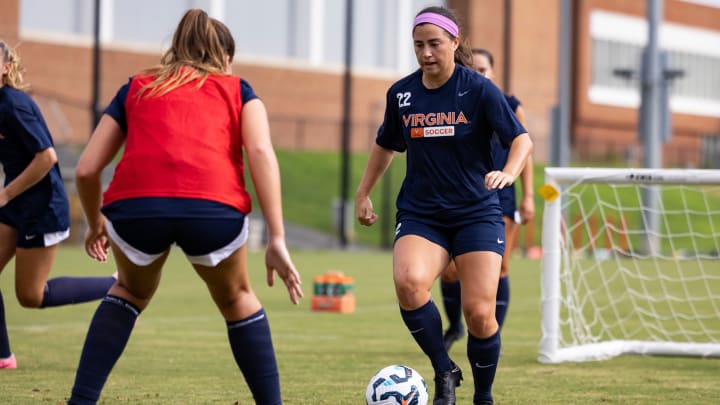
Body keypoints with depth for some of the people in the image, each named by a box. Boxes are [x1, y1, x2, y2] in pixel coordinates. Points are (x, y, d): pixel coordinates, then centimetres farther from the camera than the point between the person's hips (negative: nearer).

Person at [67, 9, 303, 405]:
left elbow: (86, 169, 23)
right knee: (236, 299, 27)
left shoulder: (136, 87, 30)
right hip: (214, 206, -1)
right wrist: (276, 238, 1)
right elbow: (261, 152, 7)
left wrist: (95, 224, 42)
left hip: (135, 203, 1)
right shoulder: (237, 90, 26)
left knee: (131, 291, 31)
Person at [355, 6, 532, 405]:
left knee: (479, 314, -10)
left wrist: (508, 172, -30)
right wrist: (363, 192, 22)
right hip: (419, 214, 2)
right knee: (409, 283, -28)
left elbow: (521, 138, -10)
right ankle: (444, 372, -8)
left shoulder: (479, 89, -7)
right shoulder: (401, 93, 4)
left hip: (476, 214, -2)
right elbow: (385, 144, 22)